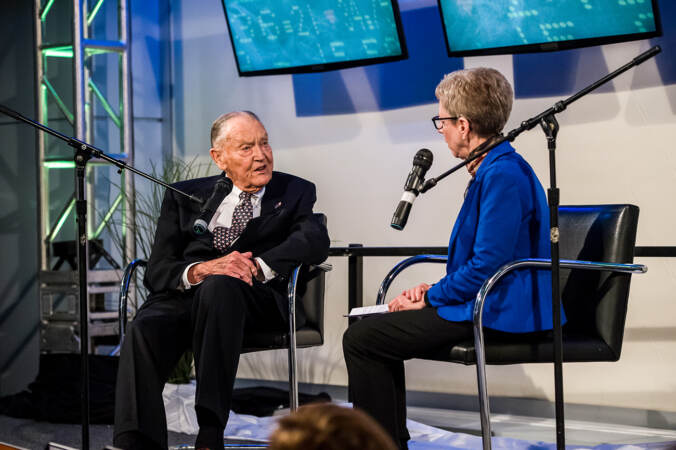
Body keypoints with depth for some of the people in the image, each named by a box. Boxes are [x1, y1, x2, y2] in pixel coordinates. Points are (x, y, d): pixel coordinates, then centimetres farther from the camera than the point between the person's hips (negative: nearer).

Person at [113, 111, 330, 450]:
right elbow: (157, 271, 7)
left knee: (219, 285, -37)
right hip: (183, 296, 2)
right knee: (144, 330, -32)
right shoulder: (185, 196, 21)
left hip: (256, 300, -2)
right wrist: (199, 270, -16)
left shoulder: (295, 192, 18)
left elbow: (316, 242, -4)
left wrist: (257, 266, -20)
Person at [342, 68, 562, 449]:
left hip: (497, 315, -11)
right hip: (481, 305, 11)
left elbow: (487, 264, -25)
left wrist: (431, 298, -12)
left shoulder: (503, 175, -20)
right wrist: (435, 290, 8)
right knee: (375, 328, 21)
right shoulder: (492, 169, 14)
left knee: (360, 340, -12)